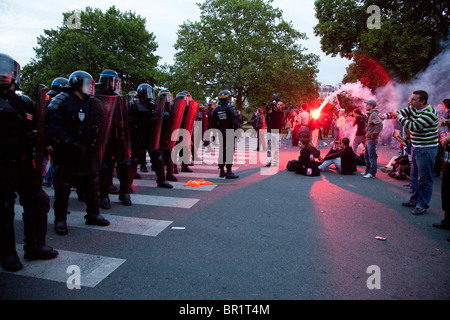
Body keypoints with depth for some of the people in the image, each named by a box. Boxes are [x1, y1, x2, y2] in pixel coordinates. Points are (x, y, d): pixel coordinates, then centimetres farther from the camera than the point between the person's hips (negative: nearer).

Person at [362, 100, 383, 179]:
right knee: (366, 156, 17)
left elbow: (380, 124, -28)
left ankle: (372, 173, 1)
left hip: (372, 139, -10)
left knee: (372, 156, -4)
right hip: (368, 139, 10)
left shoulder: (374, 114, -15)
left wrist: (374, 134, -23)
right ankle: (367, 171, 26)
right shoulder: (370, 114, 16)